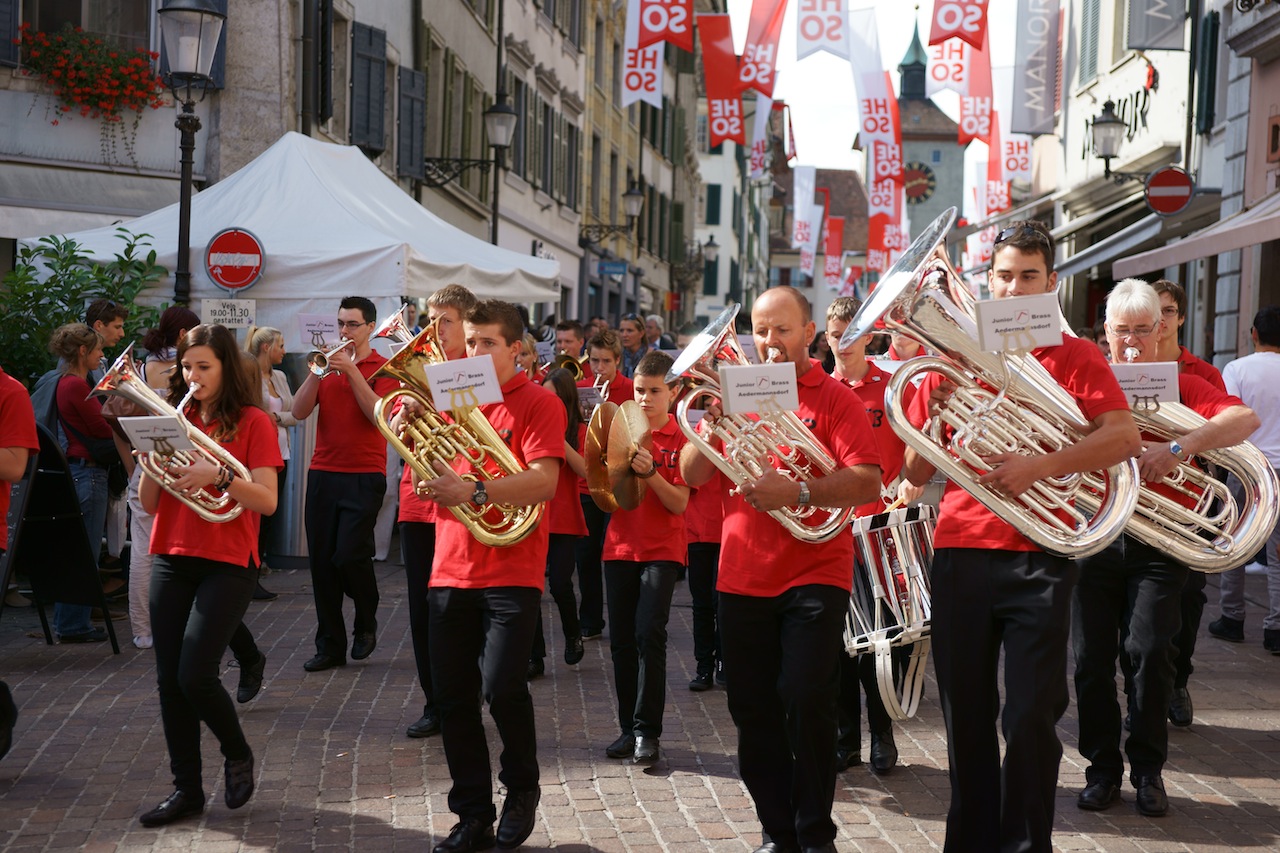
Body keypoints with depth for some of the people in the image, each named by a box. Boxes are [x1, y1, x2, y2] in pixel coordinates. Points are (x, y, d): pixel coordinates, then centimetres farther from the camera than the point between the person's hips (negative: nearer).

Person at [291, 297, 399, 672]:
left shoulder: (383, 368, 1)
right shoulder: (327, 364, 12)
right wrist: (317, 371, -11)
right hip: (323, 473, 4)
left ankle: (366, 624, 13)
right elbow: (299, 411, 1)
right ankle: (330, 645, 14)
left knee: (349, 554, -14)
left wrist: (352, 371, -17)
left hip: (365, 476, -4)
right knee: (322, 561, 4)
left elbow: (379, 415, -15)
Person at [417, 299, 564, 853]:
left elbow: (544, 482, -17)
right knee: (453, 697, 4)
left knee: (501, 688, -16)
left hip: (512, 573, -5)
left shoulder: (538, 403, -3)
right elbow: (429, 475, 16)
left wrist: (473, 493, -29)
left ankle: (521, 788, 11)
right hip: (451, 570, 5)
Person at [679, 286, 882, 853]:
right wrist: (711, 426, -12)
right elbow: (690, 476, 6)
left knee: (807, 701, -11)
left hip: (815, 575, -4)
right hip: (742, 577, 4)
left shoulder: (834, 398, -1)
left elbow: (868, 483, -12)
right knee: (753, 709, 6)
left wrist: (797, 494, -25)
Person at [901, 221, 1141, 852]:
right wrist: (935, 416, -10)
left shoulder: (1073, 356, 4)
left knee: (1031, 718, -3)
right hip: (960, 553, 3)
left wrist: (1040, 466, -23)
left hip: (1040, 557, -2)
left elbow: (1125, 437, -12)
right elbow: (915, 474, 8)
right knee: (966, 716, 9)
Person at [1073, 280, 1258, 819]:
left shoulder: (1181, 385, 3)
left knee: (1150, 652, -8)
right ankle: (1102, 768, 16)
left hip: (1159, 543, -2)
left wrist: (1179, 449, -29)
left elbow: (1244, 419, -15)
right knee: (1092, 658, 3)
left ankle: (1148, 770, 8)